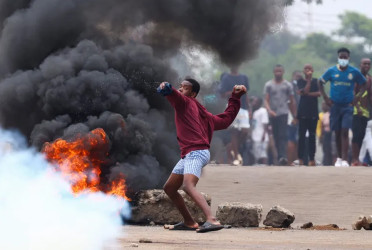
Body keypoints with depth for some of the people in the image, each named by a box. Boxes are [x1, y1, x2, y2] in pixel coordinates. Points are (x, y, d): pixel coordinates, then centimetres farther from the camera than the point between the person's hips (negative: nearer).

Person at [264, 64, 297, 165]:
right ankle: (280, 156, 13)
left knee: (283, 135, -16)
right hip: (272, 115, 2)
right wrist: (269, 110, -19)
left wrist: (295, 116, 9)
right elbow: (266, 100, 1)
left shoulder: (287, 85, 8)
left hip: (283, 113, -2)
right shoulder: (268, 85, 9)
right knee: (276, 137, 5)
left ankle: (283, 156, -27)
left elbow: (292, 102, 12)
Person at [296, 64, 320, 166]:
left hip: (313, 112, 1)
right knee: (301, 135, -4)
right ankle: (300, 158, -3)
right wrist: (309, 80, -9)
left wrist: (307, 94, -10)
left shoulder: (316, 81, 9)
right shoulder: (301, 82, 6)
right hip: (303, 112, -1)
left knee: (312, 136, 2)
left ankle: (311, 158, 3)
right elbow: (305, 91, -11)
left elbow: (319, 93, -5)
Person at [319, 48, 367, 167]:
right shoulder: (331, 71, 0)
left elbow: (364, 84, 11)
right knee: (337, 133, 8)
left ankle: (344, 159, -16)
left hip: (348, 105, -1)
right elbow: (320, 82, 12)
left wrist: (358, 96, -1)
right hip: (335, 105, 1)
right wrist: (325, 97, 3)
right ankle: (339, 158, 22)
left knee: (345, 132, -12)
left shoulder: (354, 72, -1)